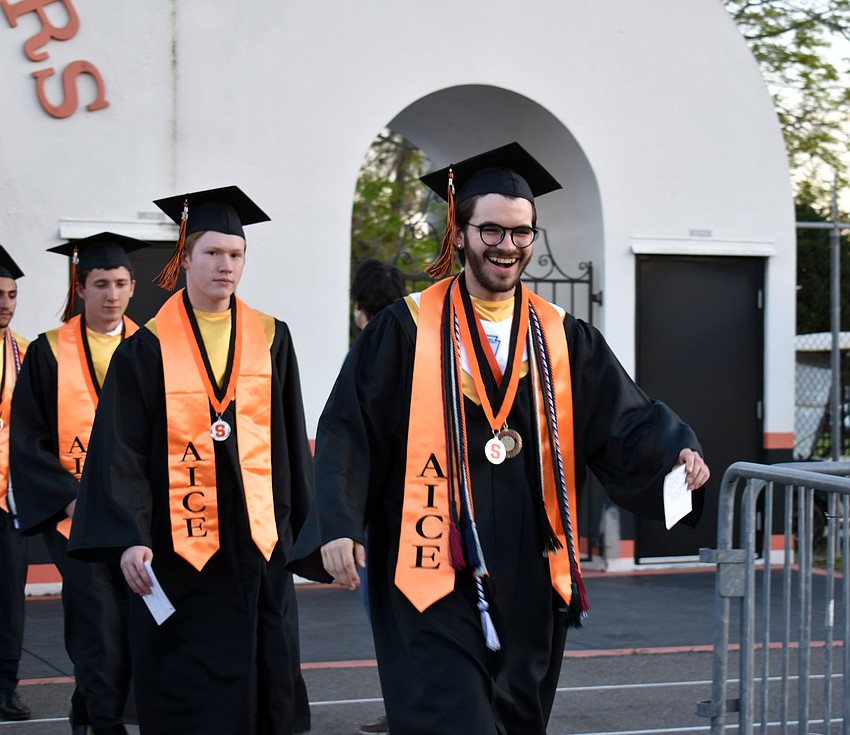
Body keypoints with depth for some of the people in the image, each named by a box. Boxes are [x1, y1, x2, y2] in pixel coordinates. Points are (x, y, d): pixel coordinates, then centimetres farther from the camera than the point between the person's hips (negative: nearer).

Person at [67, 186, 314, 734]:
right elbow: (120, 451, -7)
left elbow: (290, 441, 11)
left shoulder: (270, 340, 7)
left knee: (266, 679, 4)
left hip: (259, 540, 2)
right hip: (177, 545, -2)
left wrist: (304, 525, 10)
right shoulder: (149, 348, -2)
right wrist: (128, 539, -18)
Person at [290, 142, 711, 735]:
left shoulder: (563, 339, 9)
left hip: (528, 589, 4)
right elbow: (349, 432, -4)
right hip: (435, 581, -4)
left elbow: (625, 420, 3)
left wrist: (676, 449, -17)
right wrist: (338, 524, -15)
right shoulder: (407, 330, -1)